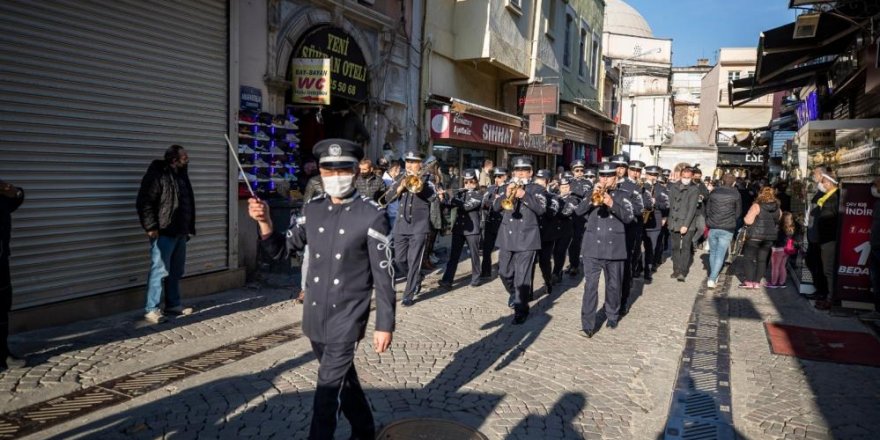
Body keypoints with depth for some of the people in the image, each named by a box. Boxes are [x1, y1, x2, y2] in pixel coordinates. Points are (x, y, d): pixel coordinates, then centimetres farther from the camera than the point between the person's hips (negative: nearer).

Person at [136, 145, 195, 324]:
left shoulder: (181, 176, 16)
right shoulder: (156, 175, -11)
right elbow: (144, 202, -16)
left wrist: (189, 228, 19)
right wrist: (150, 227, -20)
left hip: (180, 233, 9)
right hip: (163, 233, -8)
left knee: (176, 271, 13)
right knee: (160, 271, -6)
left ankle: (173, 305, 23)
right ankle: (151, 309, 1)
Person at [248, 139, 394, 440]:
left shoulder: (371, 215, -14)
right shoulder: (312, 210, 1)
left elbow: (383, 274, -12)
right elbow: (280, 250, 7)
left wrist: (385, 325, -11)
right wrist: (265, 222, -12)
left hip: (347, 319, -6)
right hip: (315, 317, 6)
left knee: (328, 390, -2)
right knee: (343, 379, 22)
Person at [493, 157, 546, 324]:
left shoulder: (536, 189, 2)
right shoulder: (507, 187, 13)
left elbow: (541, 209, -14)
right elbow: (495, 207, 3)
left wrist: (524, 195, -23)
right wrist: (506, 195, -15)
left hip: (527, 238, -4)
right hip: (507, 237, 5)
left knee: (522, 277, -6)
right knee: (504, 273, 14)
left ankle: (521, 310, 1)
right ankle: (514, 294, 41)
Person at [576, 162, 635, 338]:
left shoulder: (622, 196, 5)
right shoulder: (592, 194, 9)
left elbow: (629, 217, -11)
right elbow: (578, 211, -6)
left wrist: (611, 203, -24)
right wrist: (592, 198, -20)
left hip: (614, 248, 0)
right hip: (593, 247, 0)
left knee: (614, 285, 12)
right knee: (590, 285, -6)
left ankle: (612, 316, 32)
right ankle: (587, 325, -6)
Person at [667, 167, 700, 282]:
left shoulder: (694, 189, -7)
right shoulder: (673, 187, 7)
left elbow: (692, 208, -12)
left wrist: (686, 225, -18)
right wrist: (668, 219, 6)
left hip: (687, 224, -4)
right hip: (673, 222, 4)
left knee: (685, 248, -6)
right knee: (675, 247, 10)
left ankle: (683, 272, -6)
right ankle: (676, 270, 19)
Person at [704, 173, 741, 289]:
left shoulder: (714, 192, 4)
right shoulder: (736, 194, -2)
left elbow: (707, 209, 9)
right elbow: (738, 212, 5)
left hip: (712, 227, 3)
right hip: (727, 229, -2)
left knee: (713, 252, 17)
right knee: (720, 255, -3)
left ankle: (713, 276, 23)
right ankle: (712, 279, -12)